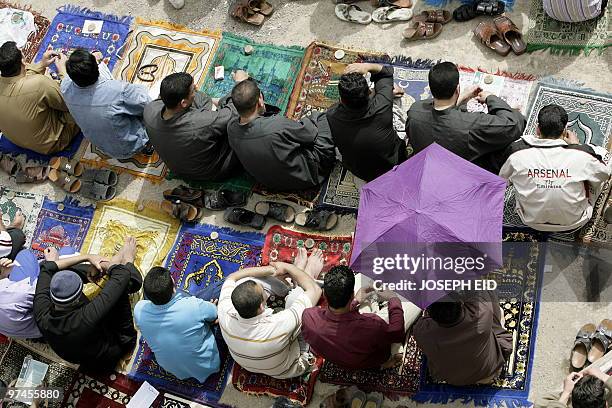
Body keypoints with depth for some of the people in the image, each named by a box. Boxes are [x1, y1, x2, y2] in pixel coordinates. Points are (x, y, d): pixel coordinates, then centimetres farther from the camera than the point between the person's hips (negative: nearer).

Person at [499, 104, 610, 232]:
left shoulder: (517, 153, -22)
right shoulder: (583, 154, -24)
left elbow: (503, 177, -1)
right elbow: (605, 173, -1)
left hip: (531, 220, 1)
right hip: (573, 222, -1)